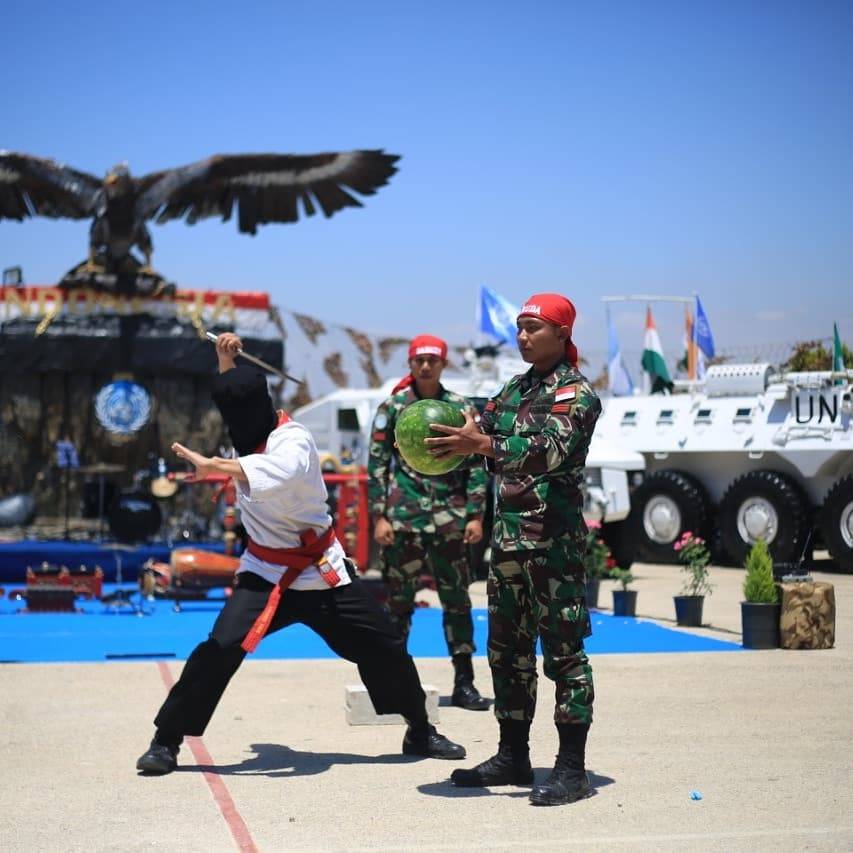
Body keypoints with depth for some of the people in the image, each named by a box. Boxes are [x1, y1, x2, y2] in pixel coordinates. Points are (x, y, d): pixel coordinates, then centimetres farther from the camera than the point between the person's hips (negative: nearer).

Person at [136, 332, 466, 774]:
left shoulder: (294, 441, -20)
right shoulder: (250, 432, -1)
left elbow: (276, 472, -46)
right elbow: (233, 397, 22)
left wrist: (215, 466, -54)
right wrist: (226, 360, 4)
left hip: (321, 571, -3)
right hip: (265, 571, 3)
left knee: (385, 647, 5)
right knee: (221, 647, -17)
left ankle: (421, 732, 27)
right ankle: (165, 741, -7)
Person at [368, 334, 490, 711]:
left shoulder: (460, 407, 7)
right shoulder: (393, 408, 4)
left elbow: (476, 464, 7)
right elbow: (377, 464, 3)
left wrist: (475, 515, 0)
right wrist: (379, 516, -4)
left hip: (449, 515, 1)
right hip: (403, 515, -1)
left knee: (457, 598, 4)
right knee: (398, 599, 3)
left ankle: (464, 682, 10)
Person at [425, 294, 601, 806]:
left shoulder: (575, 393, -8)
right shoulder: (514, 390, 17)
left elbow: (551, 449, -24)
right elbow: (485, 435, 13)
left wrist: (483, 445, -37)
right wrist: (451, 443, -9)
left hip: (555, 539, -8)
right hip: (509, 535, 8)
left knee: (564, 650, -5)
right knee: (508, 649, 11)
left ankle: (573, 768, -1)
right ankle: (513, 757, 21)